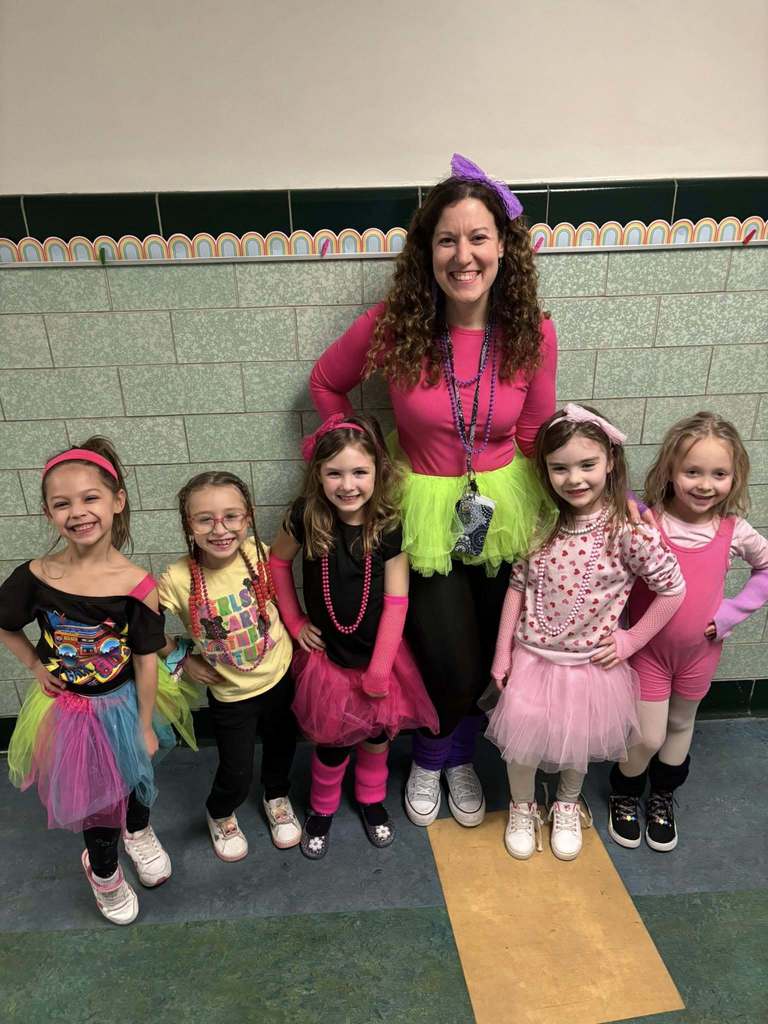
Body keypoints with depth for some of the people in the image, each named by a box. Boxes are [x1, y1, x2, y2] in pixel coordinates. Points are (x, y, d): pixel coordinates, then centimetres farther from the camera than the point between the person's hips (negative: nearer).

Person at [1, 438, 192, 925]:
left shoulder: (137, 583, -24)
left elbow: (146, 659, -15)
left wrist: (146, 726, -8)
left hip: (124, 702, 0)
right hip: (67, 705, 1)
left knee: (136, 775, 24)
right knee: (89, 790, 20)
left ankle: (137, 830, 61)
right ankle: (103, 870, 52)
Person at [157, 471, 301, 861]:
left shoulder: (259, 554, -20)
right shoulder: (177, 580, -27)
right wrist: (183, 658, -9)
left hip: (282, 676, 2)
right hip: (230, 694, -2)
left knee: (281, 747, 25)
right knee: (236, 775, 14)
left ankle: (277, 797, 59)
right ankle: (219, 815, 51)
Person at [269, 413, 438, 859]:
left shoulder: (389, 526, -18)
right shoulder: (306, 518, -17)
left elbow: (396, 603, -14)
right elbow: (278, 561, 2)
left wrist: (378, 671, -13)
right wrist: (294, 621, 0)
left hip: (379, 653, 1)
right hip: (327, 654, 0)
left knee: (378, 734, 18)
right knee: (333, 743, 11)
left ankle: (372, 799, 48)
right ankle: (322, 809, 42)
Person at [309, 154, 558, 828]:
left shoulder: (533, 334, -11)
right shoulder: (394, 324, -16)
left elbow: (536, 439, 0)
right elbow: (327, 384, 1)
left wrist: (538, 519, 2)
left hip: (502, 512, 3)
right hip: (424, 510, -2)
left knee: (492, 662, 15)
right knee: (454, 670, 4)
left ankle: (457, 758, 49)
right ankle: (430, 761, 42)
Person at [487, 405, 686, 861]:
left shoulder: (629, 530, -19)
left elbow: (673, 588, -9)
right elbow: (517, 587, -2)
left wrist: (631, 640, -8)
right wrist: (502, 653, 0)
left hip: (591, 664, -1)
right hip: (532, 658, 2)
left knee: (578, 748, 20)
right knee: (520, 742, 10)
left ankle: (567, 806, 52)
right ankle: (523, 808, 42)